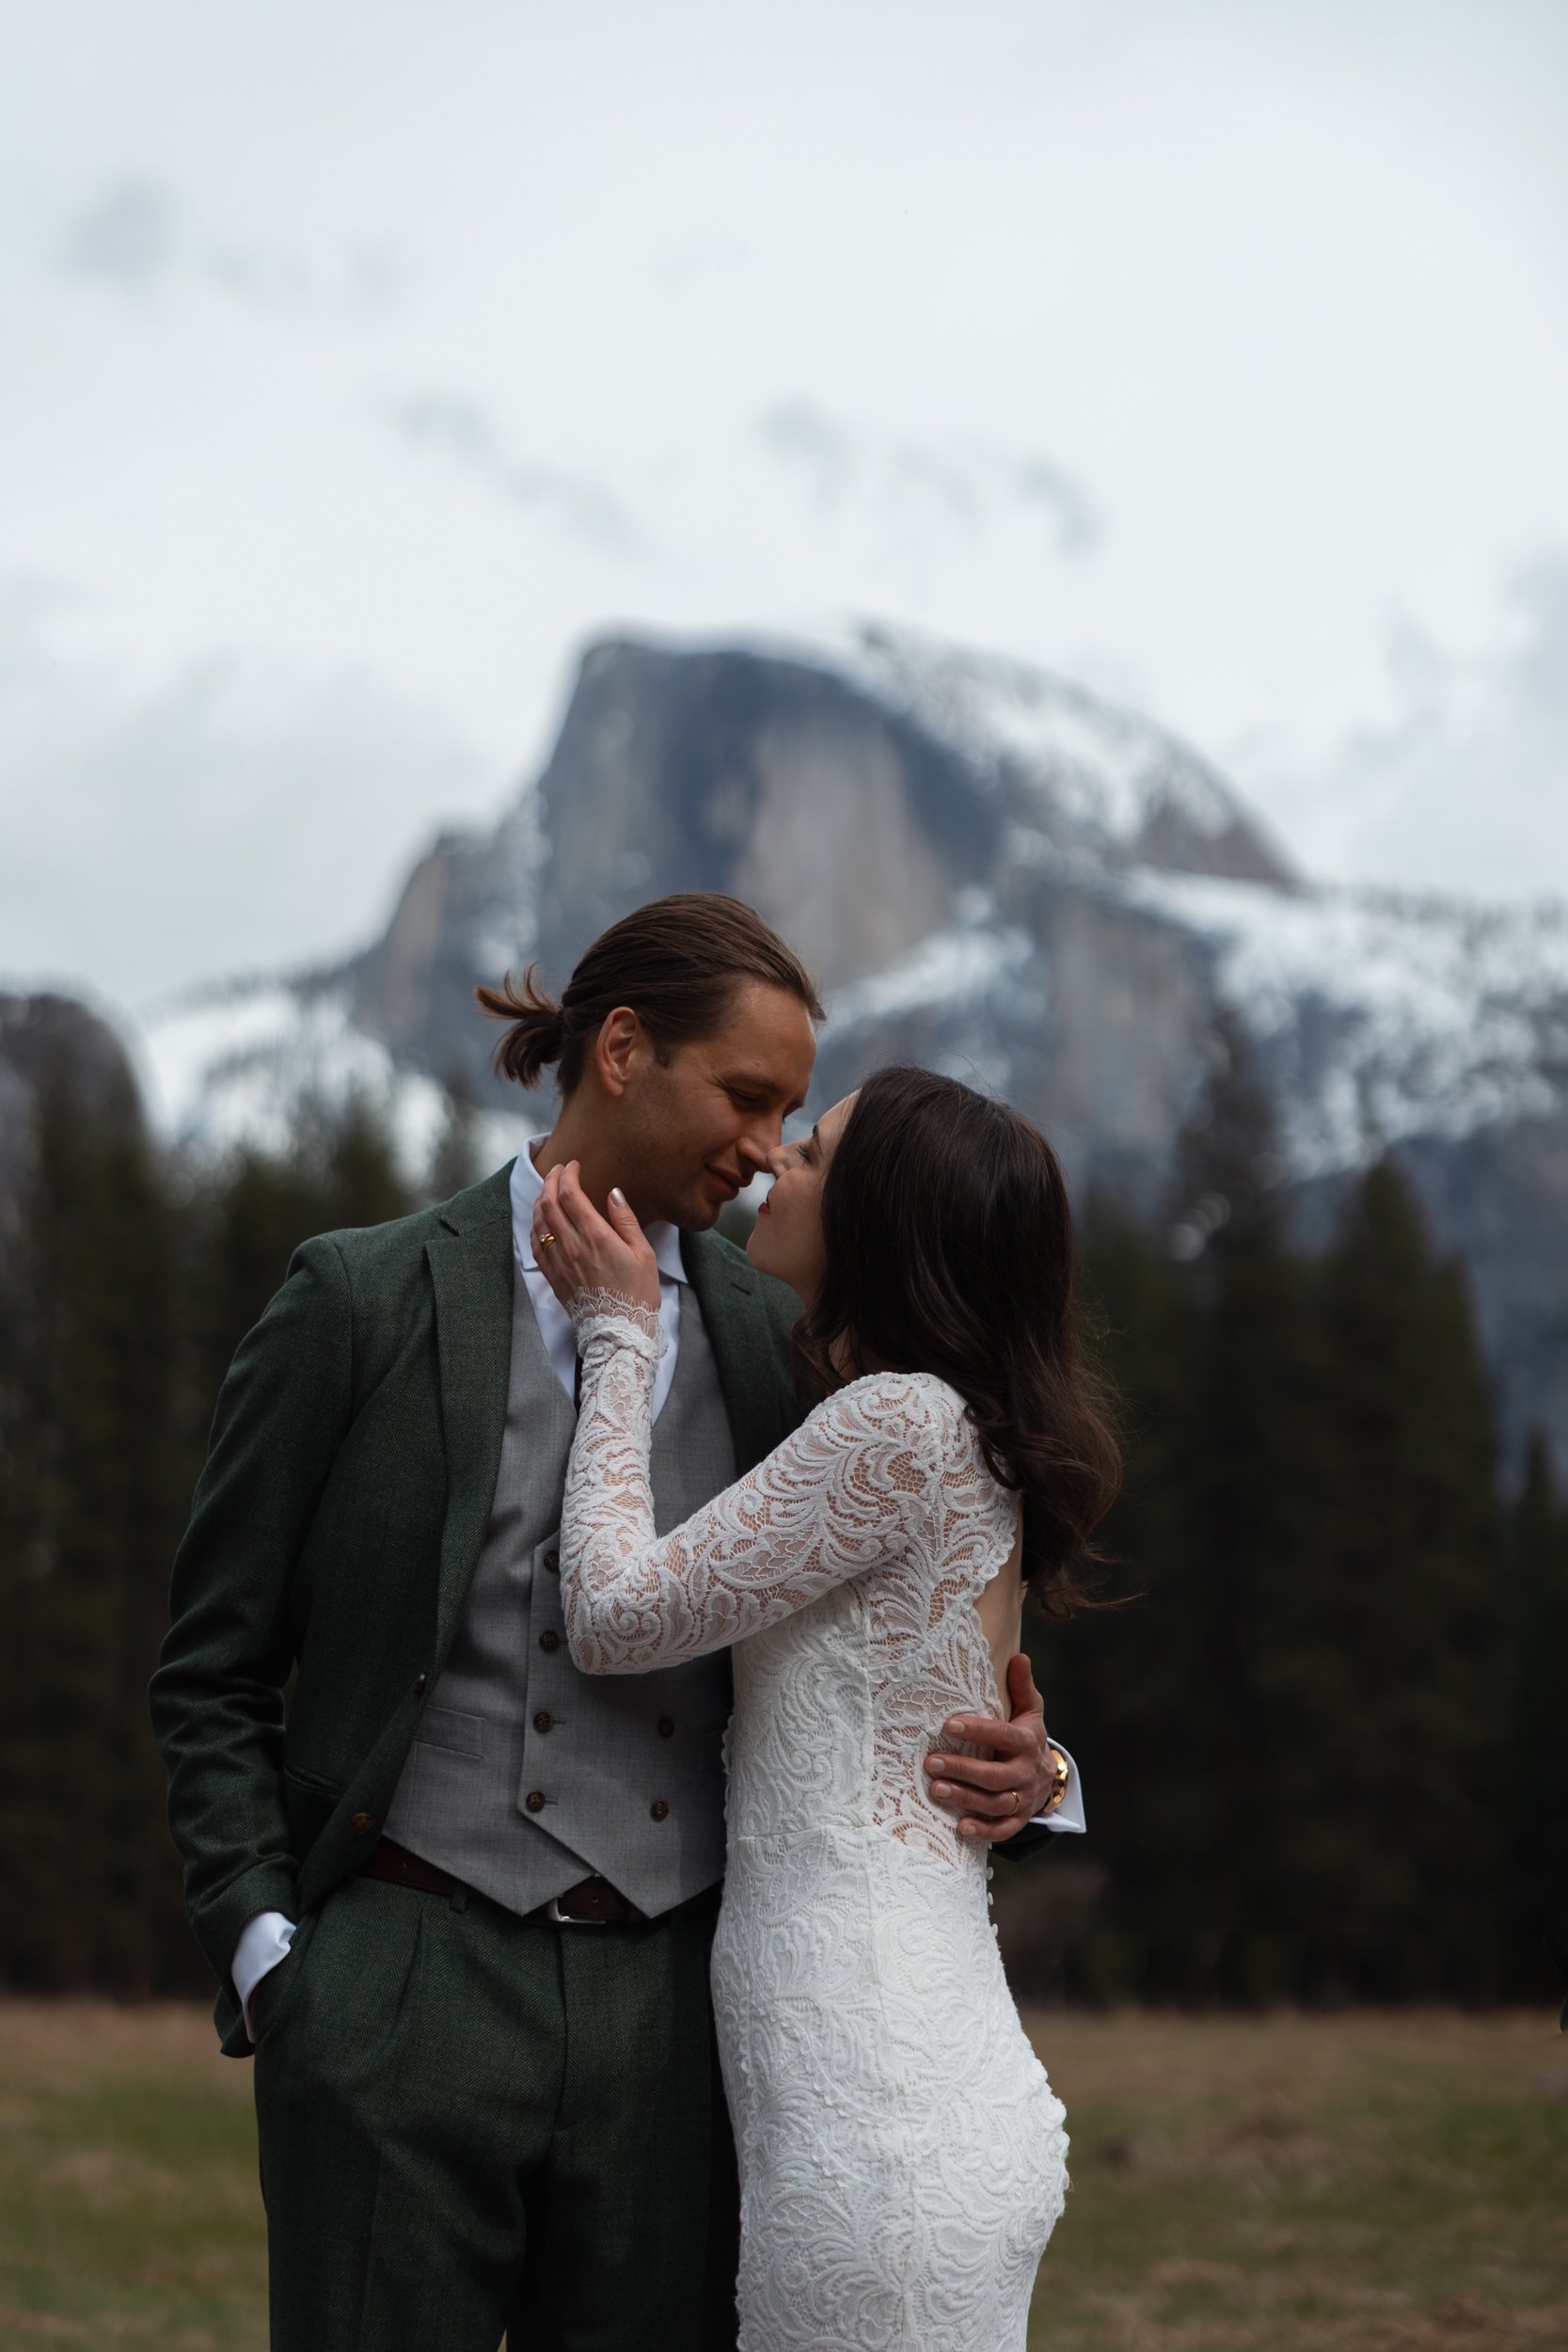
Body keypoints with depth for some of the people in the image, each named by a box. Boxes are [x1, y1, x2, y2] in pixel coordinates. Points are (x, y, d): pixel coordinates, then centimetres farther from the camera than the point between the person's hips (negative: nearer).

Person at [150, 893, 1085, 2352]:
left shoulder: (769, 1337, 10)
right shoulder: (364, 1301, -1)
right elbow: (212, 1676, 3)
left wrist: (1018, 1771, -4)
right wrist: (267, 1953, -7)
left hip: (669, 2003, 4)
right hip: (405, 1998, -3)